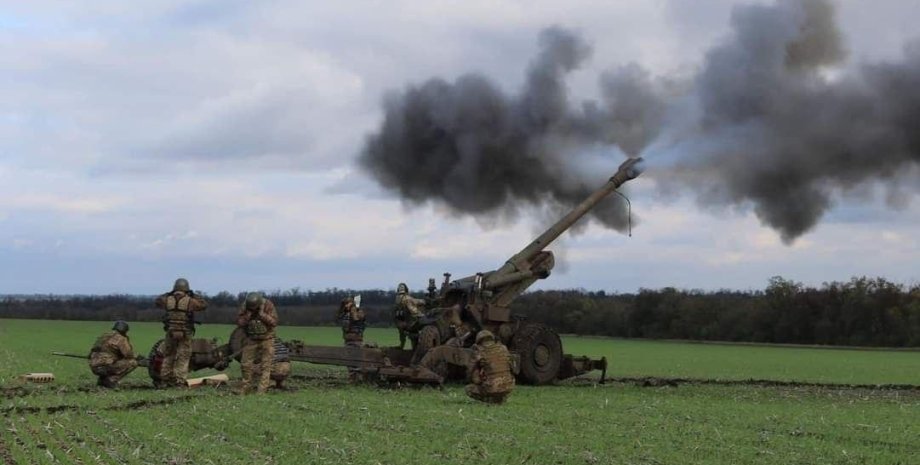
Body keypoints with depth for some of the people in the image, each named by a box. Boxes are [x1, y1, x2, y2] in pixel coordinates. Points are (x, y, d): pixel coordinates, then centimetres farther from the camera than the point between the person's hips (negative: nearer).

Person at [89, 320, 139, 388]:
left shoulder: (105, 335, 21)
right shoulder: (120, 338, -6)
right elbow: (129, 354, -11)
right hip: (105, 367, -9)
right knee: (133, 362, -6)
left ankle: (102, 380, 15)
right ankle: (110, 380, -9)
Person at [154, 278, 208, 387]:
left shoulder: (168, 299, -1)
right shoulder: (190, 301, -9)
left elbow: (157, 301, 20)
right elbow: (204, 304, 3)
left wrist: (168, 294, 19)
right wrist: (194, 296, 9)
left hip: (170, 333, 3)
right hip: (185, 334, -3)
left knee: (168, 356, 17)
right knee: (183, 357, 2)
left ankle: (165, 379, 21)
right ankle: (180, 380, -3)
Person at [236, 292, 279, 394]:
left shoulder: (268, 305, -18)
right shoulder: (245, 306, -11)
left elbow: (274, 322, -22)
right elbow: (239, 322, -13)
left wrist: (262, 314, -31)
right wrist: (248, 315, -28)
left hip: (266, 339, -3)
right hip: (251, 339, 3)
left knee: (265, 365, -7)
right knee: (246, 364, 5)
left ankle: (261, 390, -7)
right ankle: (246, 388, 18)